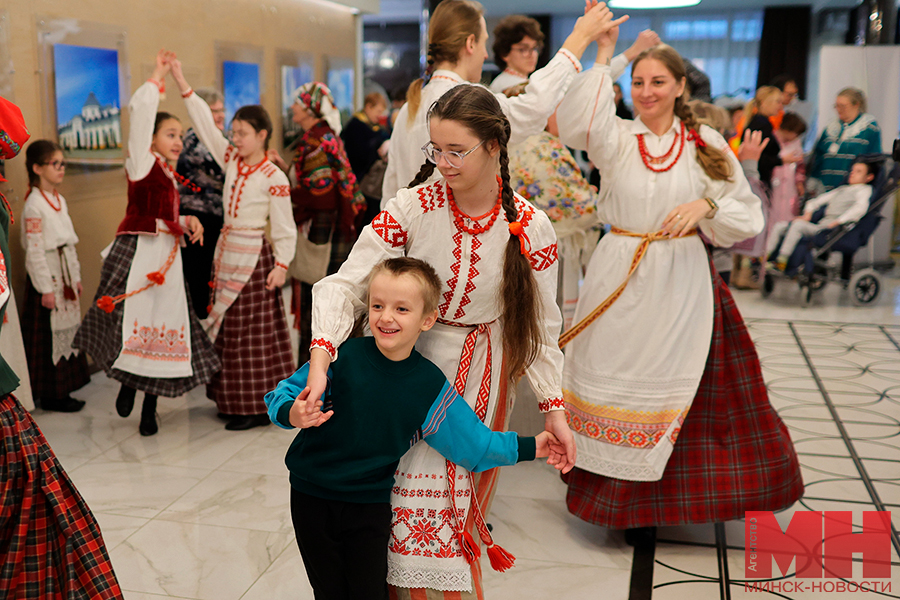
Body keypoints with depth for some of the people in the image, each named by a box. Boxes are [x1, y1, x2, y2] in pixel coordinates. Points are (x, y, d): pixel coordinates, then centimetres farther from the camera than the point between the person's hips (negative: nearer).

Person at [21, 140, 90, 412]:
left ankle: (62, 389, 23)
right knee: (49, 335, -1)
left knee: (67, 330, 12)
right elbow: (34, 250, -18)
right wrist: (46, 288, -19)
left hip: (65, 275, 8)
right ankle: (50, 395, 8)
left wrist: (76, 276, 16)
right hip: (47, 276, -8)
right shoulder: (34, 205, -14)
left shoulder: (59, 200, 11)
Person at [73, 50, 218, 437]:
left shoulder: (168, 175, 19)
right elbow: (140, 109, -14)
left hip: (166, 258, 7)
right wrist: (157, 77, -4)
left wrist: (188, 221, 6)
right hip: (137, 252, -7)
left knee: (161, 330, 6)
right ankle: (127, 384, 11)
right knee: (133, 321, -17)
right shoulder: (141, 162, -2)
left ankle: (149, 410, 15)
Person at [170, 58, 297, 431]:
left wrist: (281, 264, -17)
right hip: (226, 251, 7)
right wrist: (182, 84, 3)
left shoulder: (274, 178, -11)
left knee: (254, 331, -3)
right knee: (227, 328, 11)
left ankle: (260, 407, 5)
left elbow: (284, 227, -11)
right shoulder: (231, 161, 7)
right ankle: (235, 401, 22)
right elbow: (206, 127, 6)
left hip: (253, 255, -7)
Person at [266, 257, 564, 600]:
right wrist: (293, 414, -28)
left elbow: (473, 442, 3)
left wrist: (528, 447, 1)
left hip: (371, 505, 1)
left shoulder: (430, 385, -7)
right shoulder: (343, 355, -13)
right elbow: (283, 395, -6)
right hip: (311, 497, -1)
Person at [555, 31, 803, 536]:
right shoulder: (617, 138, 2)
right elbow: (578, 124, -21)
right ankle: (621, 498, 21)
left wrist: (706, 205, -17)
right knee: (618, 377, 5)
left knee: (678, 378, 5)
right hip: (621, 280, 0)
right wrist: (604, 56, -21)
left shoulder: (706, 144, 4)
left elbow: (746, 213, 2)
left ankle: (675, 496, 24)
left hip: (683, 281, 1)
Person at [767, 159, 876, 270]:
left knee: (798, 224, -31)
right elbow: (818, 200, 32)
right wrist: (807, 214, 13)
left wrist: (836, 222, -21)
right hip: (820, 223, 8)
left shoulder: (865, 190, 6)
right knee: (779, 226, -5)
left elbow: (860, 207, -14)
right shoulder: (842, 189, 30)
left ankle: (781, 261, -34)